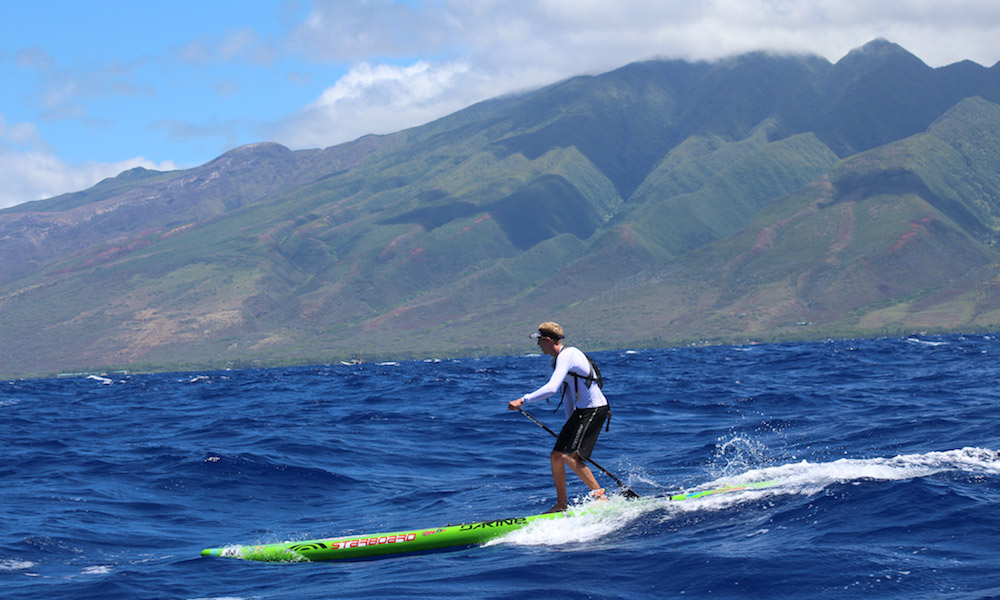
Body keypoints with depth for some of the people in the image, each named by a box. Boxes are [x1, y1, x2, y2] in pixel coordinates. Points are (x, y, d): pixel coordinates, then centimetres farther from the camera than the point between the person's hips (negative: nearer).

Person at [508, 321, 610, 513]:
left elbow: (551, 388, -31)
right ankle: (562, 504, 17)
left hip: (594, 409, -10)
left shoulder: (567, 356, -18)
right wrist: (571, 424, 24)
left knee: (569, 456, -18)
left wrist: (523, 400, -30)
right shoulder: (560, 358, 15)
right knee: (556, 456, 11)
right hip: (581, 411, 10)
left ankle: (599, 494, -14)